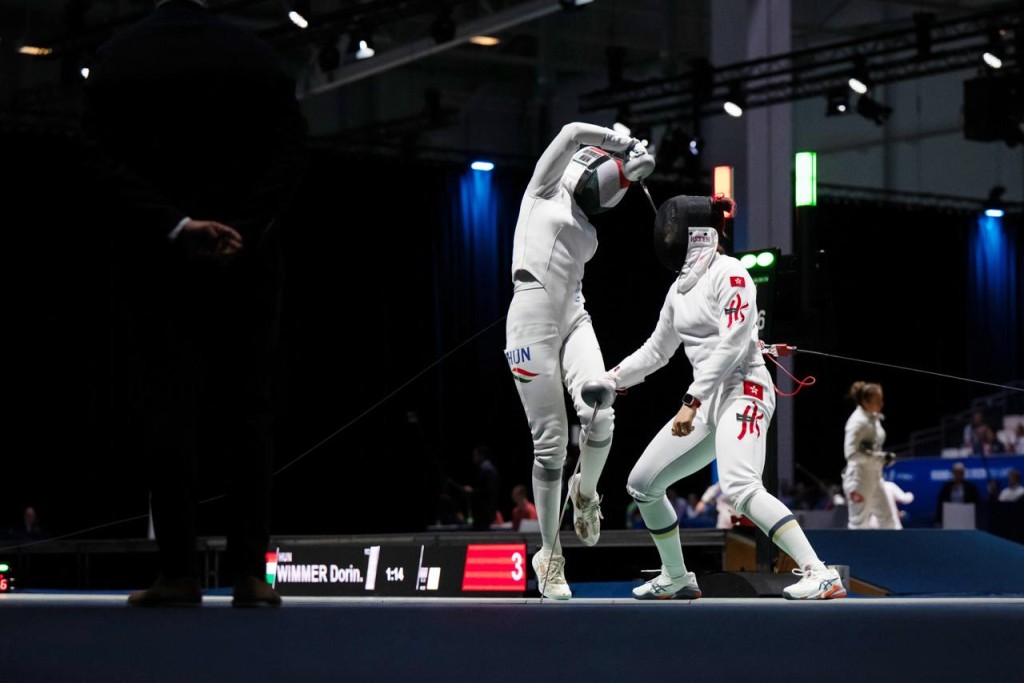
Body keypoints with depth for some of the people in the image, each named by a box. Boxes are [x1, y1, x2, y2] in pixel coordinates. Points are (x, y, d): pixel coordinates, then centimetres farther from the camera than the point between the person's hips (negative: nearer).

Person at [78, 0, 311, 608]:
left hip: (158, 262, 0)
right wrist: (245, 231, -9)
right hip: (248, 261, 0)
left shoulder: (117, 58, 2)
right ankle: (250, 573, -2)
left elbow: (101, 162, -7)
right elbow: (293, 154, -4)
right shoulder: (256, 53, 4)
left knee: (169, 410, -1)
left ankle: (180, 573, -7)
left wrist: (172, 226, -11)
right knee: (249, 411, 3)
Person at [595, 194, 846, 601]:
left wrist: (690, 401, -25)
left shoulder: (728, 273, -11)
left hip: (743, 392, -9)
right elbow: (657, 350, 26)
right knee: (642, 485, 11)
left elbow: (732, 345, -21)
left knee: (739, 489, -31)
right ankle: (677, 578, 27)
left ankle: (821, 575, -33)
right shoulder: (680, 287, 15)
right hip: (709, 400, 9)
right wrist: (611, 381, 20)